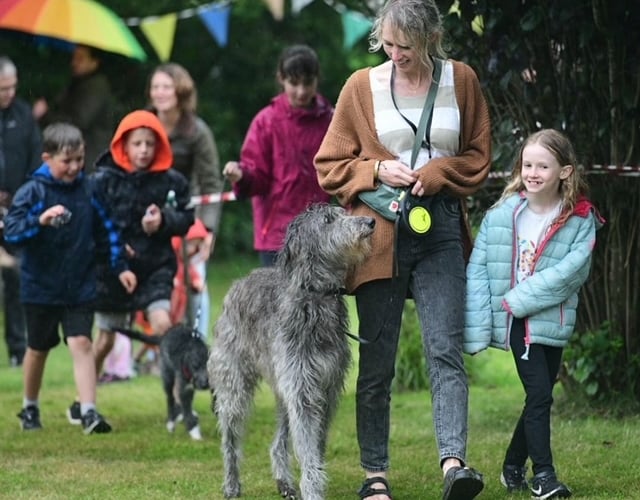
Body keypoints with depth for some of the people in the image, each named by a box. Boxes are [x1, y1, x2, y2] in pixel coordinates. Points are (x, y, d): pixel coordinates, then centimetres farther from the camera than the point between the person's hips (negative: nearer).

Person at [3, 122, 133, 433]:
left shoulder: (89, 190, -2)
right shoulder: (32, 191, -12)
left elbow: (108, 229, 9)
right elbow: (11, 233, -19)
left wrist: (120, 267, 6)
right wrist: (40, 220, -35)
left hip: (80, 287, 1)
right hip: (40, 287, -1)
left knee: (81, 343, -11)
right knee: (38, 349, 14)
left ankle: (89, 412, -14)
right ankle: (29, 409, 33)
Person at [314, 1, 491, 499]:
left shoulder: (461, 80, 7)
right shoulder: (362, 86, 4)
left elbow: (478, 158, 11)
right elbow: (330, 166, 8)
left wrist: (436, 173, -6)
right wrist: (376, 172, -9)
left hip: (442, 233, 0)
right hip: (380, 236, 0)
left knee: (446, 350, -13)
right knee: (377, 361, 2)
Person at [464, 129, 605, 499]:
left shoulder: (581, 220, -6)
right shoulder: (502, 215, -4)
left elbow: (571, 271, -16)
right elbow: (478, 271, -2)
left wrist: (517, 299, -19)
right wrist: (477, 331, -9)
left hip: (553, 320, 2)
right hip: (515, 321, -2)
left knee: (540, 397, 11)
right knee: (539, 394, -10)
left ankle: (513, 467, 29)